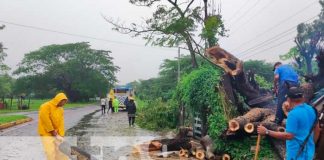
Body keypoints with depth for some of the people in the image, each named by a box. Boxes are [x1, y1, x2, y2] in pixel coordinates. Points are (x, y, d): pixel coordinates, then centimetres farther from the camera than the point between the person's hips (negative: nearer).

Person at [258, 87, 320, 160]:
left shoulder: (293, 114, -24)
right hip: (309, 151, 9)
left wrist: (267, 132, -25)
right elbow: (317, 129, 14)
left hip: (297, 154, -9)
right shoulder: (311, 109, 2)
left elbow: (289, 135, -27)